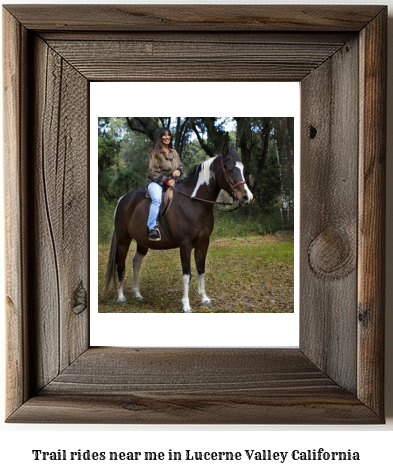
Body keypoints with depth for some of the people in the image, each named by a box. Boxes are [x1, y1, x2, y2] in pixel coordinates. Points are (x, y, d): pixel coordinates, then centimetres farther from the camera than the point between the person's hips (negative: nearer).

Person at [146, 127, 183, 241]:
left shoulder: (174, 152, 16)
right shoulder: (155, 153, -2)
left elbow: (180, 166, 23)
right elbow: (153, 172, -8)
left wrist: (179, 171, -3)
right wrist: (165, 181, -19)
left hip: (171, 181, 6)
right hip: (156, 182, -6)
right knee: (157, 199, -37)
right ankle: (152, 228, -40)